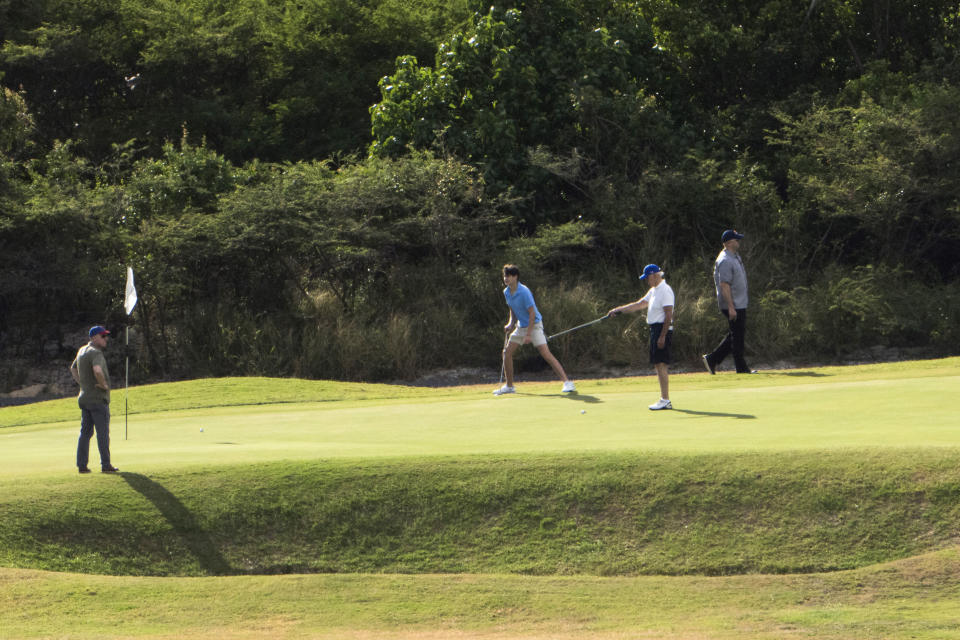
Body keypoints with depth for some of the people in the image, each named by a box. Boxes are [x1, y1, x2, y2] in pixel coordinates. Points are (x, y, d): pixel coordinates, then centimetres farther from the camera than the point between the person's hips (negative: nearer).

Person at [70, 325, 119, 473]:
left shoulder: (82, 351, 13)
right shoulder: (95, 353, -17)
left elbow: (73, 369, 28)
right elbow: (97, 370, -36)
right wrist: (104, 384, -20)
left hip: (84, 397, 9)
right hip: (98, 399, -9)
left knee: (85, 432, 11)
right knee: (102, 433, -3)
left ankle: (82, 465, 11)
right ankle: (105, 465, -1)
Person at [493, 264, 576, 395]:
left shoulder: (524, 292, -22)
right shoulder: (506, 292, 2)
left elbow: (532, 313, -22)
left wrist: (528, 334, -23)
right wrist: (511, 323, 3)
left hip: (534, 325, -8)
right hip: (521, 326, 8)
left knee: (546, 353, -18)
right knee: (507, 353, 5)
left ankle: (567, 382, -19)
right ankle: (509, 386, 19)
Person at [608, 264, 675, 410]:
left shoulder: (665, 291, -13)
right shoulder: (653, 291, 18)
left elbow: (668, 314, -18)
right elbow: (638, 305, 23)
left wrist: (663, 336, -21)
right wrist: (618, 310, 18)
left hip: (663, 329, -10)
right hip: (655, 329, 10)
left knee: (661, 364, -11)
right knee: (658, 365, 8)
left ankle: (665, 400, -12)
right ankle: (664, 400, 10)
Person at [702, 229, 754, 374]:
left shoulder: (735, 257, 15)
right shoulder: (725, 260, -17)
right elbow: (724, 285, -22)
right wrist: (731, 307, -25)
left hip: (739, 304, 10)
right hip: (733, 306, -10)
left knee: (734, 336, 13)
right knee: (738, 337, -3)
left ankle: (712, 359, 15)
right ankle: (742, 368, 3)